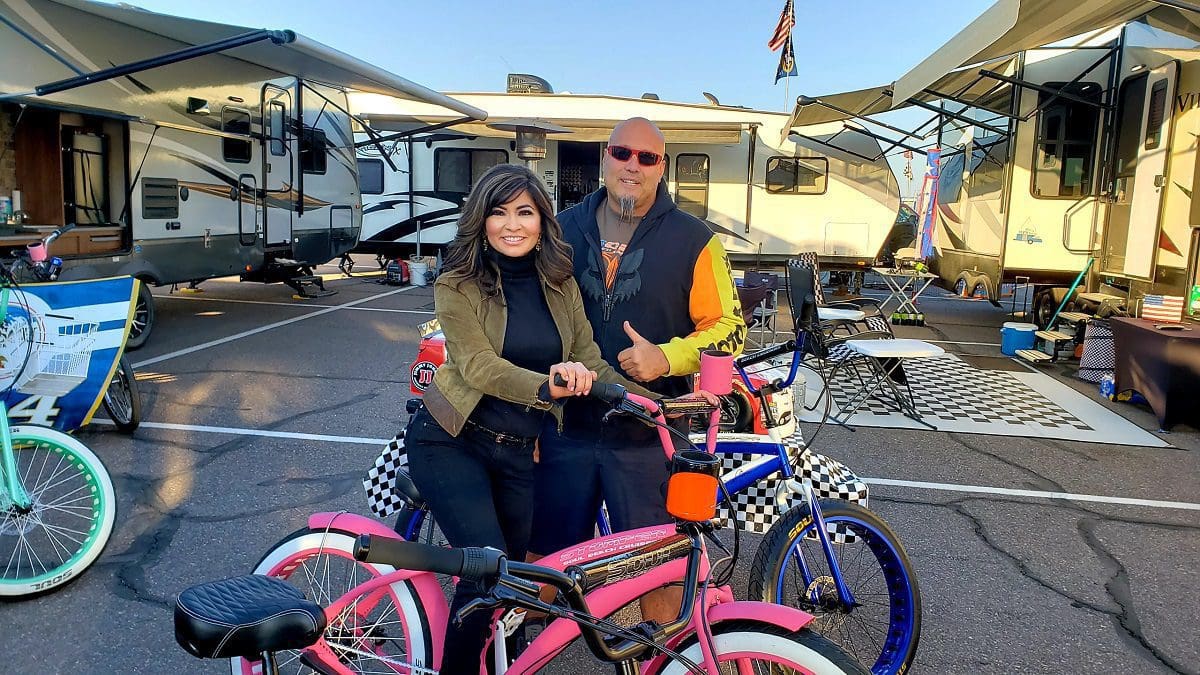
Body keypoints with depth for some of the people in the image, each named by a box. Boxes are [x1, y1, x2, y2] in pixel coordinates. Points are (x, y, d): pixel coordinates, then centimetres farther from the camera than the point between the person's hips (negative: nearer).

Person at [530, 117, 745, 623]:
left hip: (649, 436, -2)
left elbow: (729, 328, -2)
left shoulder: (693, 240, -1)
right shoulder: (564, 229, 7)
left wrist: (667, 357, -18)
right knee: (545, 556, 14)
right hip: (567, 427, 3)